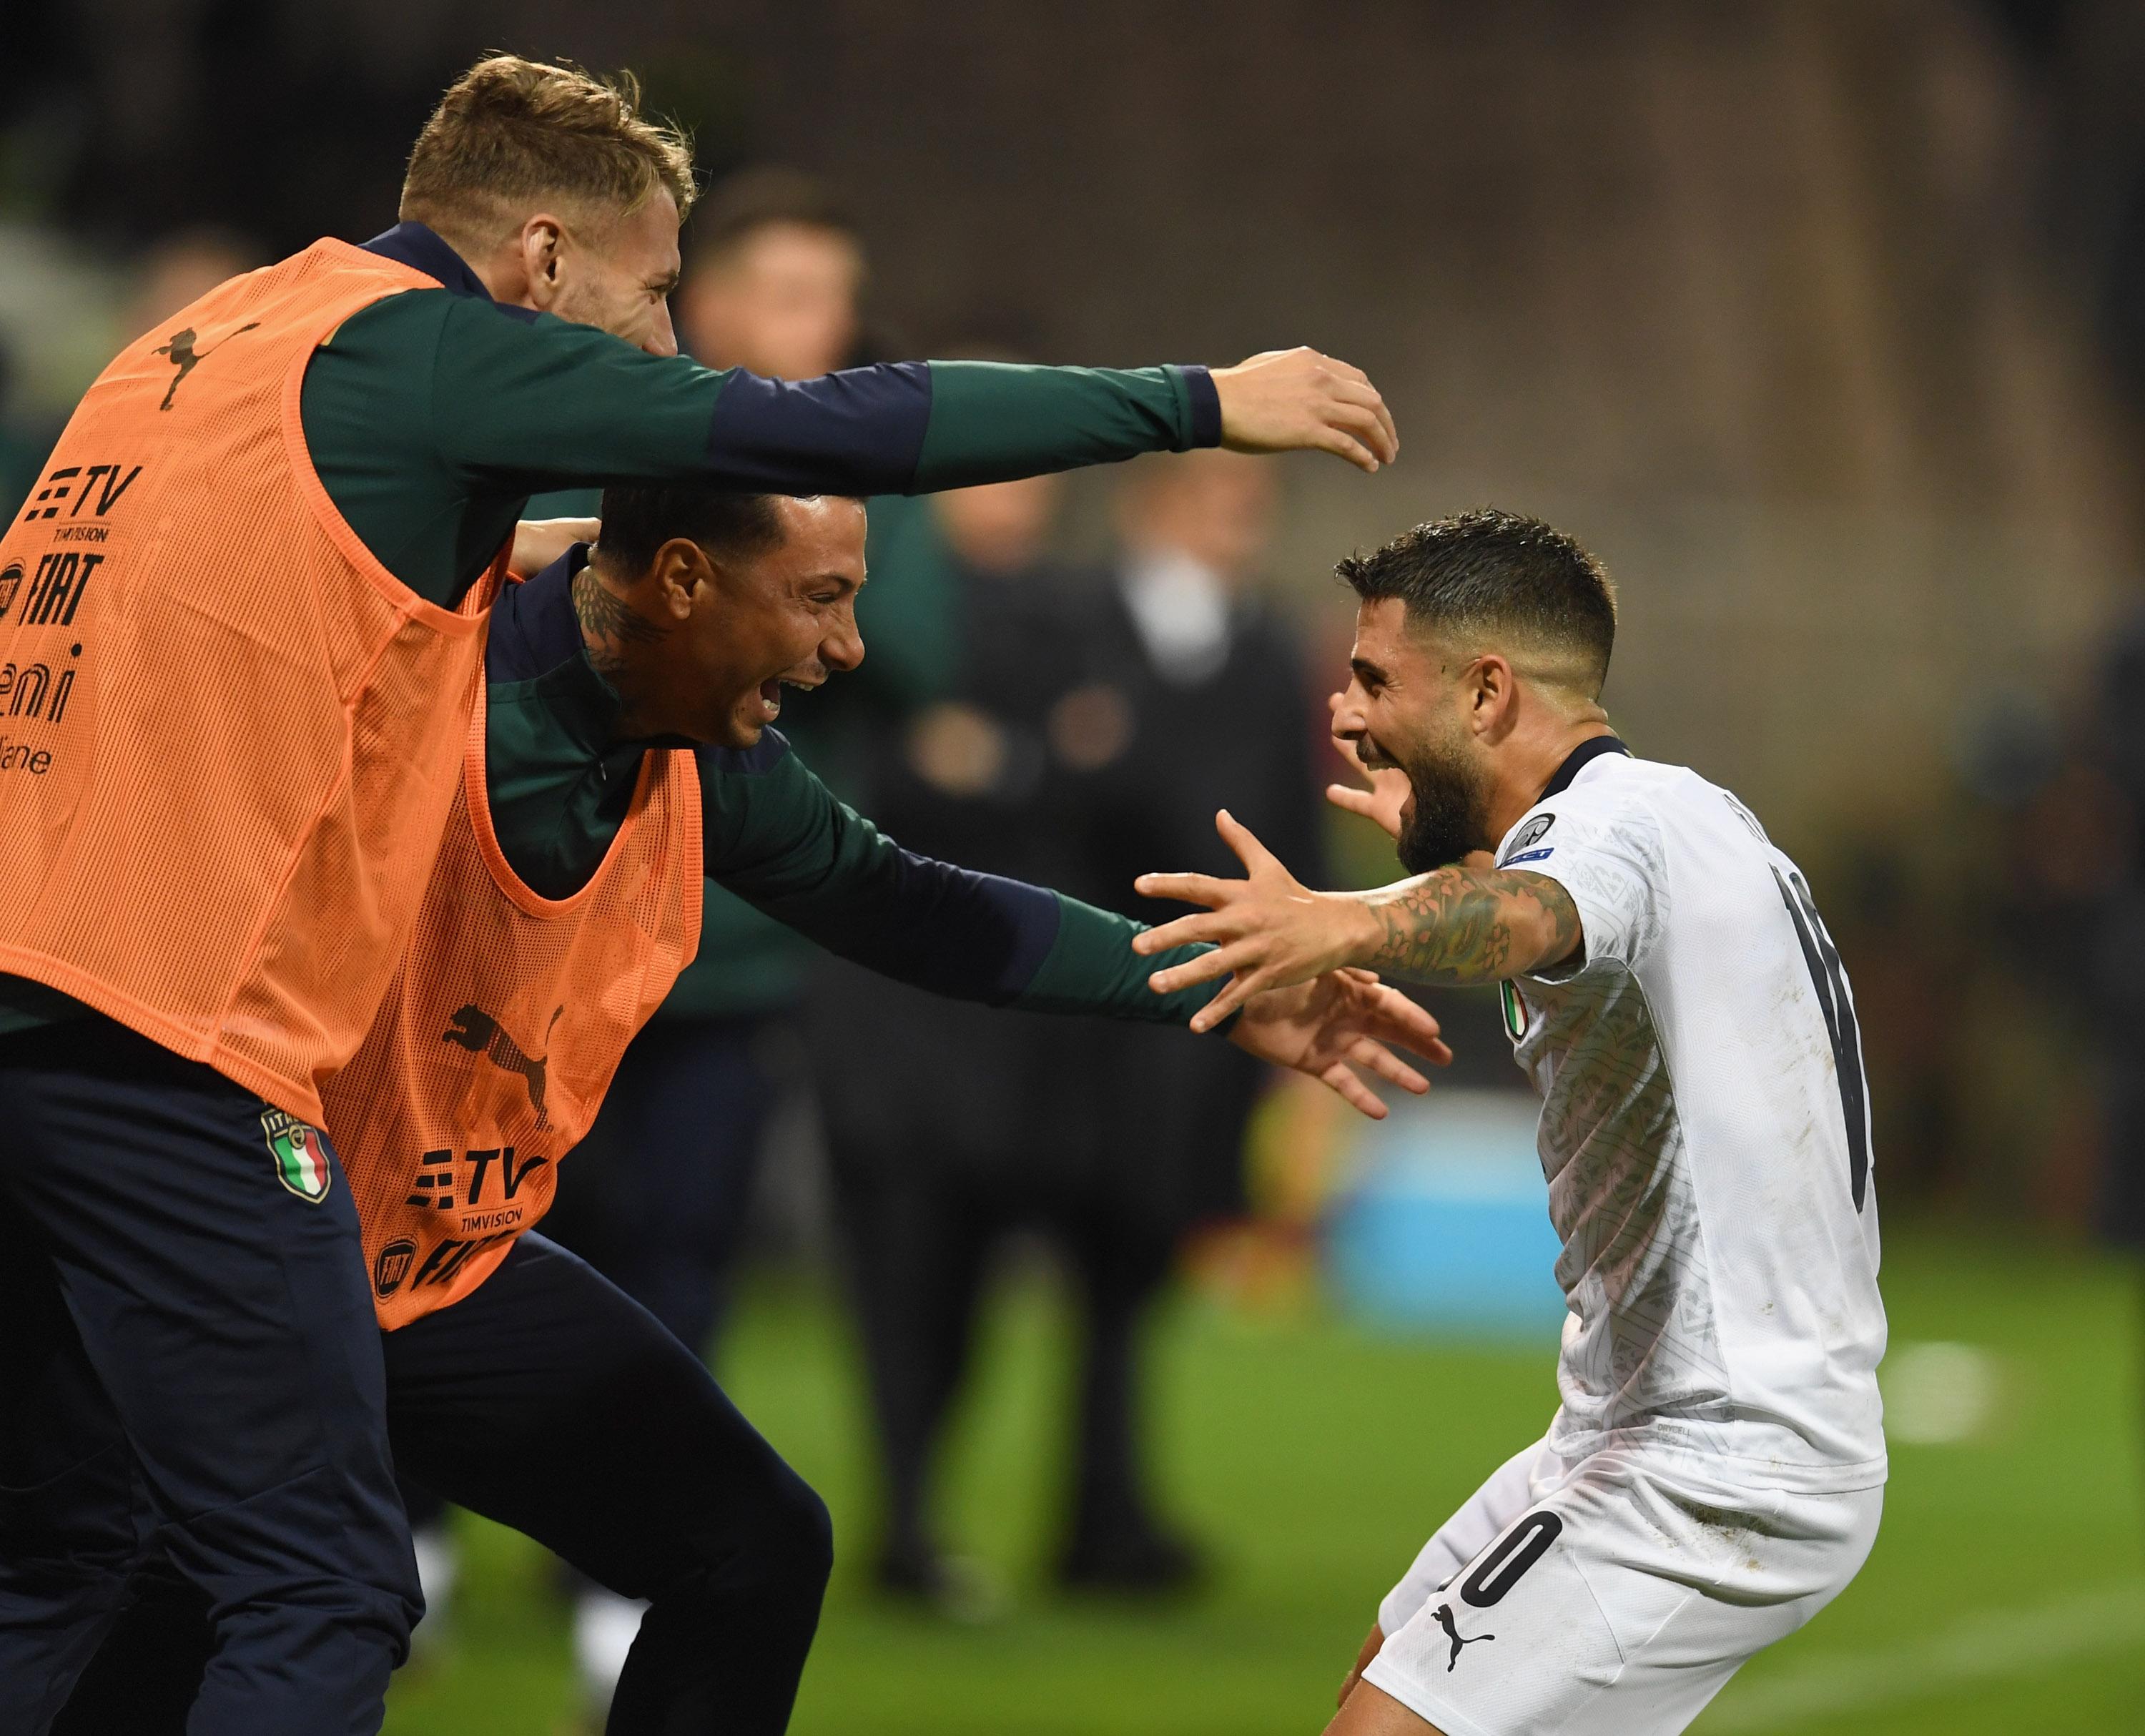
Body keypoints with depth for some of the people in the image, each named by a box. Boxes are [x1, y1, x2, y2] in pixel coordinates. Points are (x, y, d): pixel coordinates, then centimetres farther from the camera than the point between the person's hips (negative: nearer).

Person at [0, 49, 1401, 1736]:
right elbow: (838, 434, -6)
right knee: (325, 1593, -4)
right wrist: (1201, 401, 0)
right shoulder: (428, 348, -4)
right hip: (169, 1045, -9)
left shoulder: (207, 338, 20)